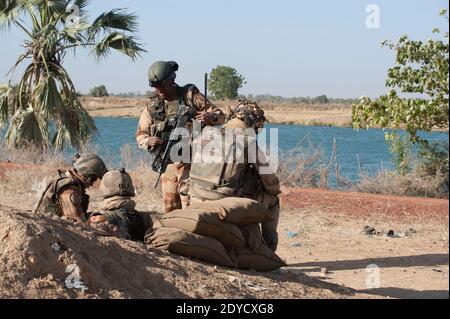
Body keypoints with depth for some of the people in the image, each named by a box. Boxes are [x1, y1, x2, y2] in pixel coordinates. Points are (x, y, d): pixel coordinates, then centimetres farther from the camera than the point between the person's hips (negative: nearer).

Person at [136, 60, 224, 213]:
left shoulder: (190, 95, -4)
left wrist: (209, 117, -26)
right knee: (170, 208, 9)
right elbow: (140, 134, 10)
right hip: (168, 162, 5)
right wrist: (149, 141, -14)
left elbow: (220, 115, -2)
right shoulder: (152, 105, 6)